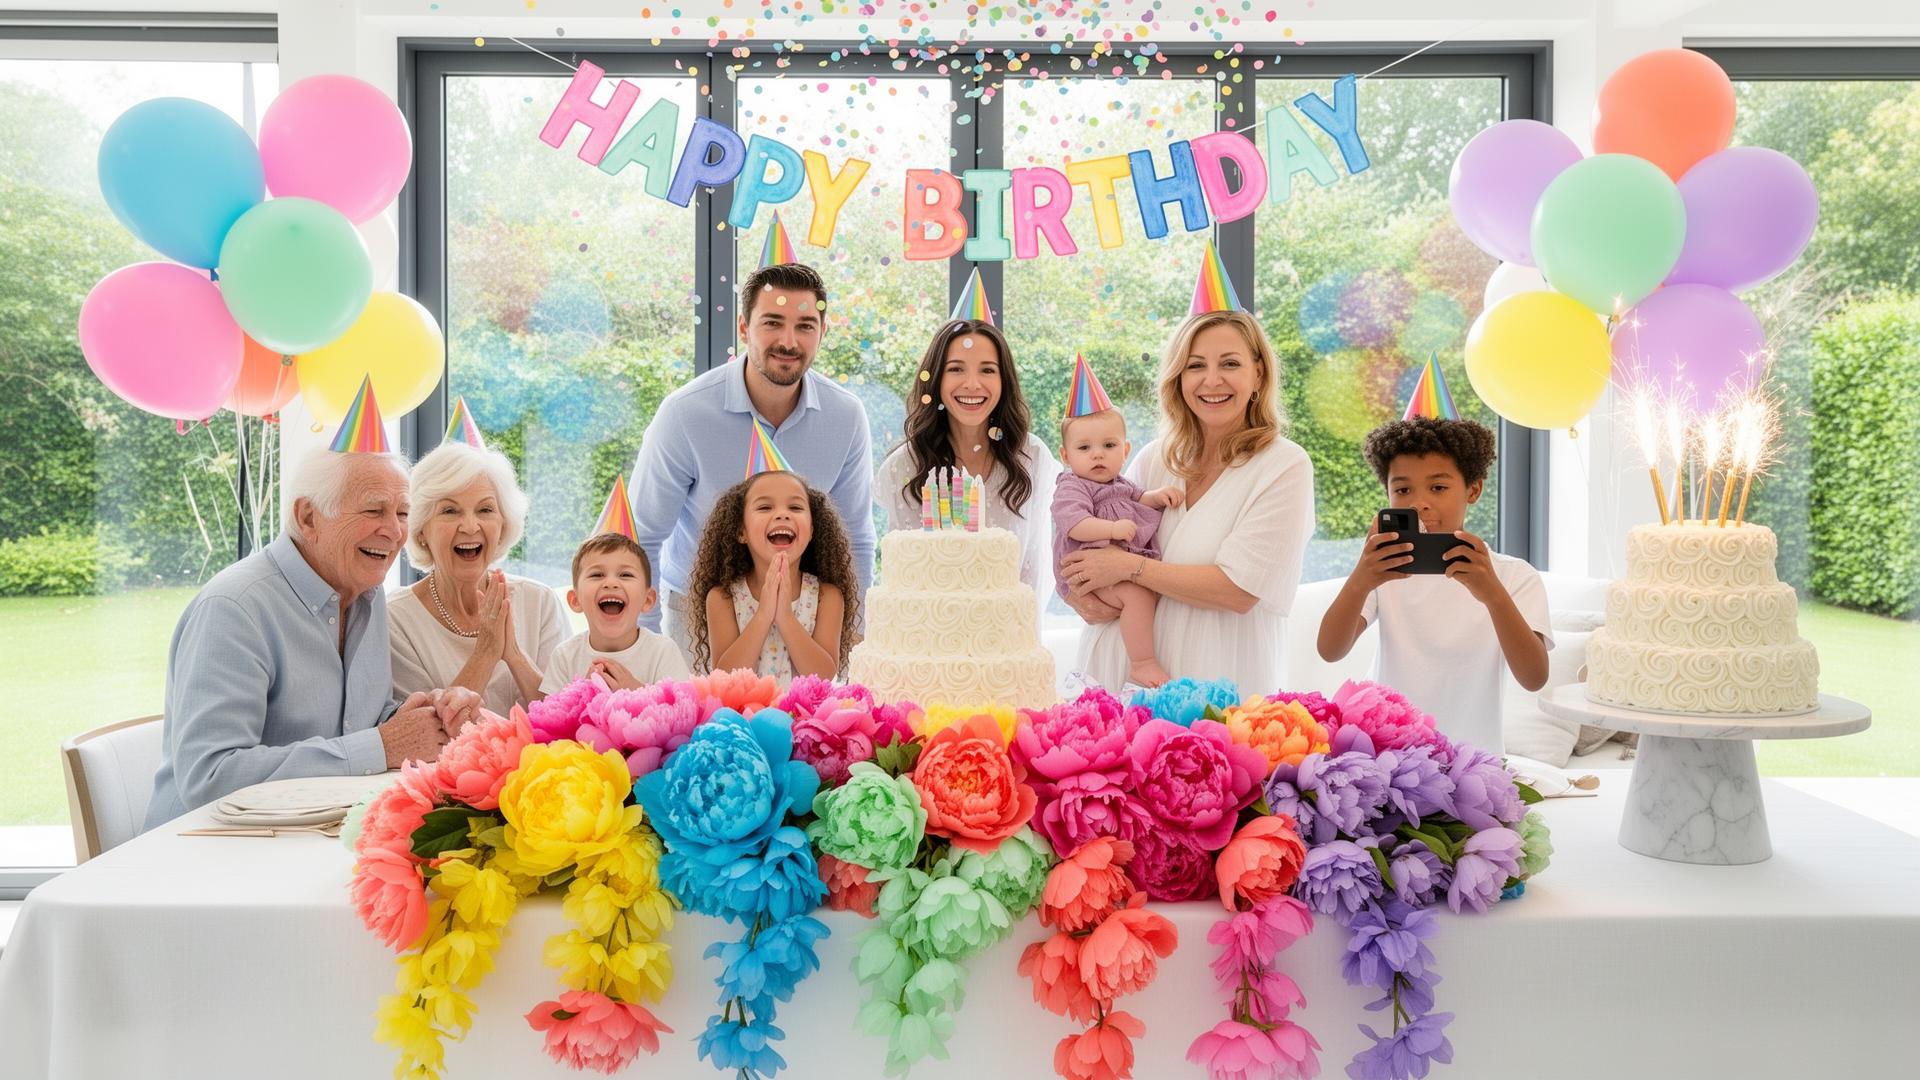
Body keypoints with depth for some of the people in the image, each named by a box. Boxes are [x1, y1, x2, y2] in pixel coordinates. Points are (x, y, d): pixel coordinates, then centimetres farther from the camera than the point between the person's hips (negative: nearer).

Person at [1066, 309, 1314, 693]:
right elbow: (1087, 540, 13)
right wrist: (1079, 593, -8)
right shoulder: (1154, 459, 5)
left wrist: (1130, 566, -14)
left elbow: (1239, 589, -16)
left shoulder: (1286, 466, -8)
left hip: (1219, 691, -4)